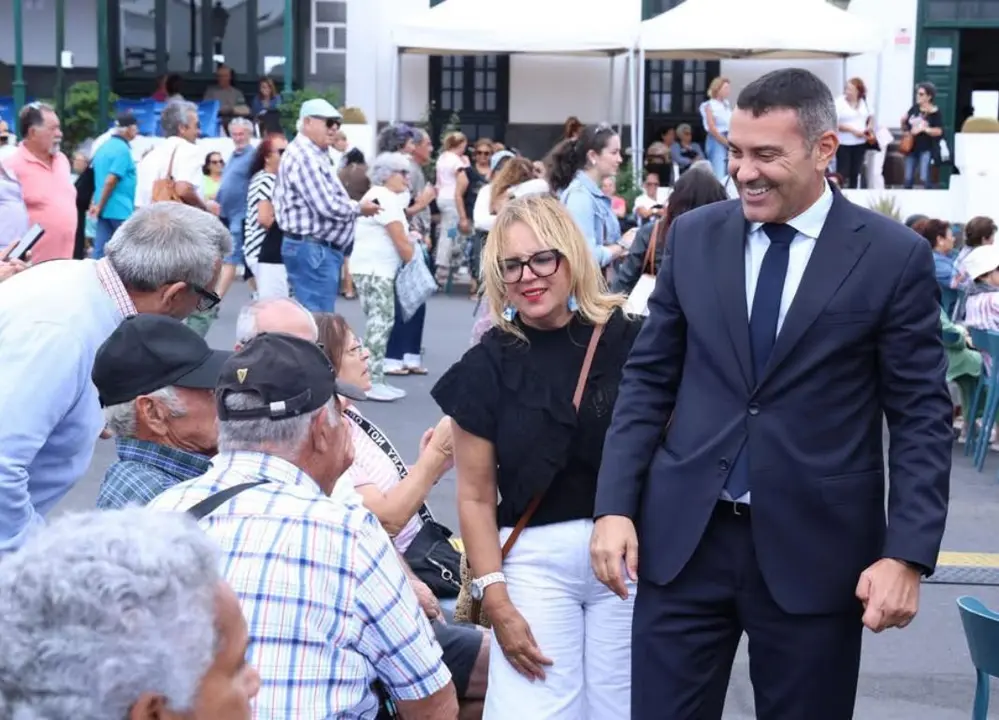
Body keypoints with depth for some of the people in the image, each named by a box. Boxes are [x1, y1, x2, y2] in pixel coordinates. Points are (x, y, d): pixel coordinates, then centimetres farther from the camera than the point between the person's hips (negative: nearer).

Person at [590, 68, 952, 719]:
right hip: (683, 536, 2)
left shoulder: (895, 256, -4)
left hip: (814, 548, -2)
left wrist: (908, 553, -11)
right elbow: (648, 380, 8)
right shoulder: (693, 237, 4)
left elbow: (922, 418, -3)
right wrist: (615, 506, 0)